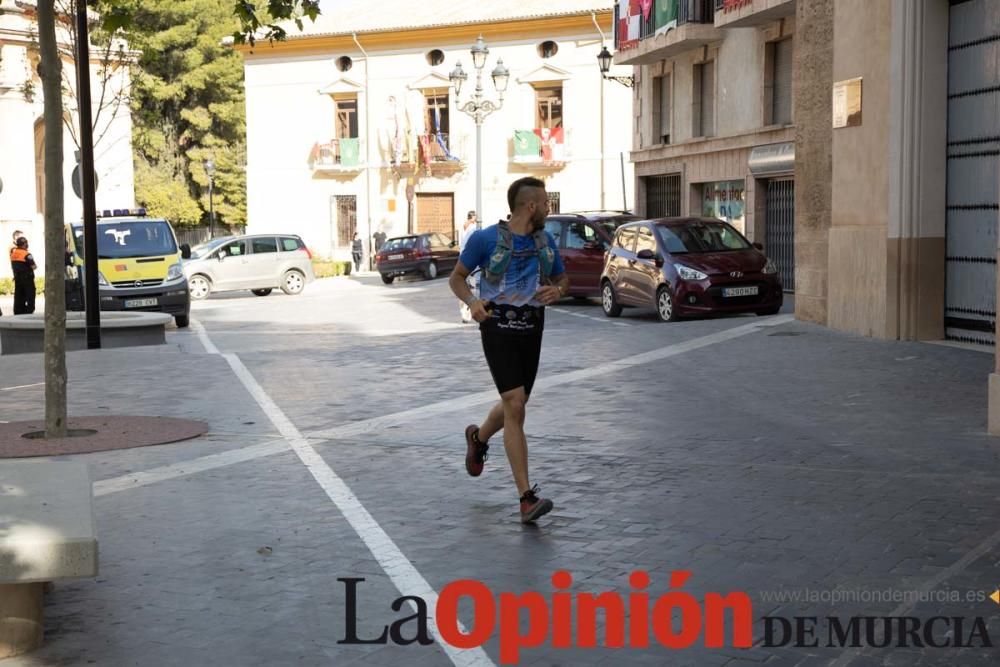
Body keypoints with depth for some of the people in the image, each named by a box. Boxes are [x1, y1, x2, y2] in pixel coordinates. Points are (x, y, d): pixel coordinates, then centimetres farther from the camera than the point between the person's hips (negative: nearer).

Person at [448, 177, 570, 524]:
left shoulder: (546, 241, 9)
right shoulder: (485, 238, -6)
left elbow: (562, 279, 20)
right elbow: (456, 277, 3)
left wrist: (556, 290, -5)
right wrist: (472, 301, -18)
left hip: (532, 330, 6)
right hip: (498, 328, -6)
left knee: (514, 406, 16)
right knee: (515, 404, -17)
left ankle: (478, 438, 52)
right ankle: (527, 498, -16)